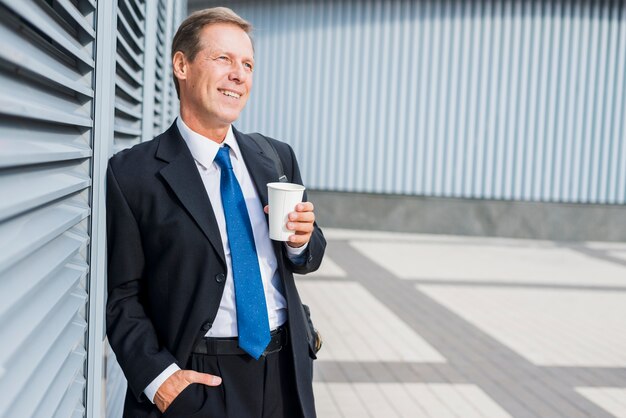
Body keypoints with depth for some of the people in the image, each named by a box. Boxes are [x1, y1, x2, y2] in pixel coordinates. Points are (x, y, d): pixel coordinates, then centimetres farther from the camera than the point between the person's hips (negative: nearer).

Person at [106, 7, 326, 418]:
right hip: (199, 382, -5)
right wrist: (157, 376, -18)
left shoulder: (278, 157, 6)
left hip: (286, 372, 5)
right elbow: (122, 295, -7)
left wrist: (302, 240, -8)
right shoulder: (132, 173, -8)